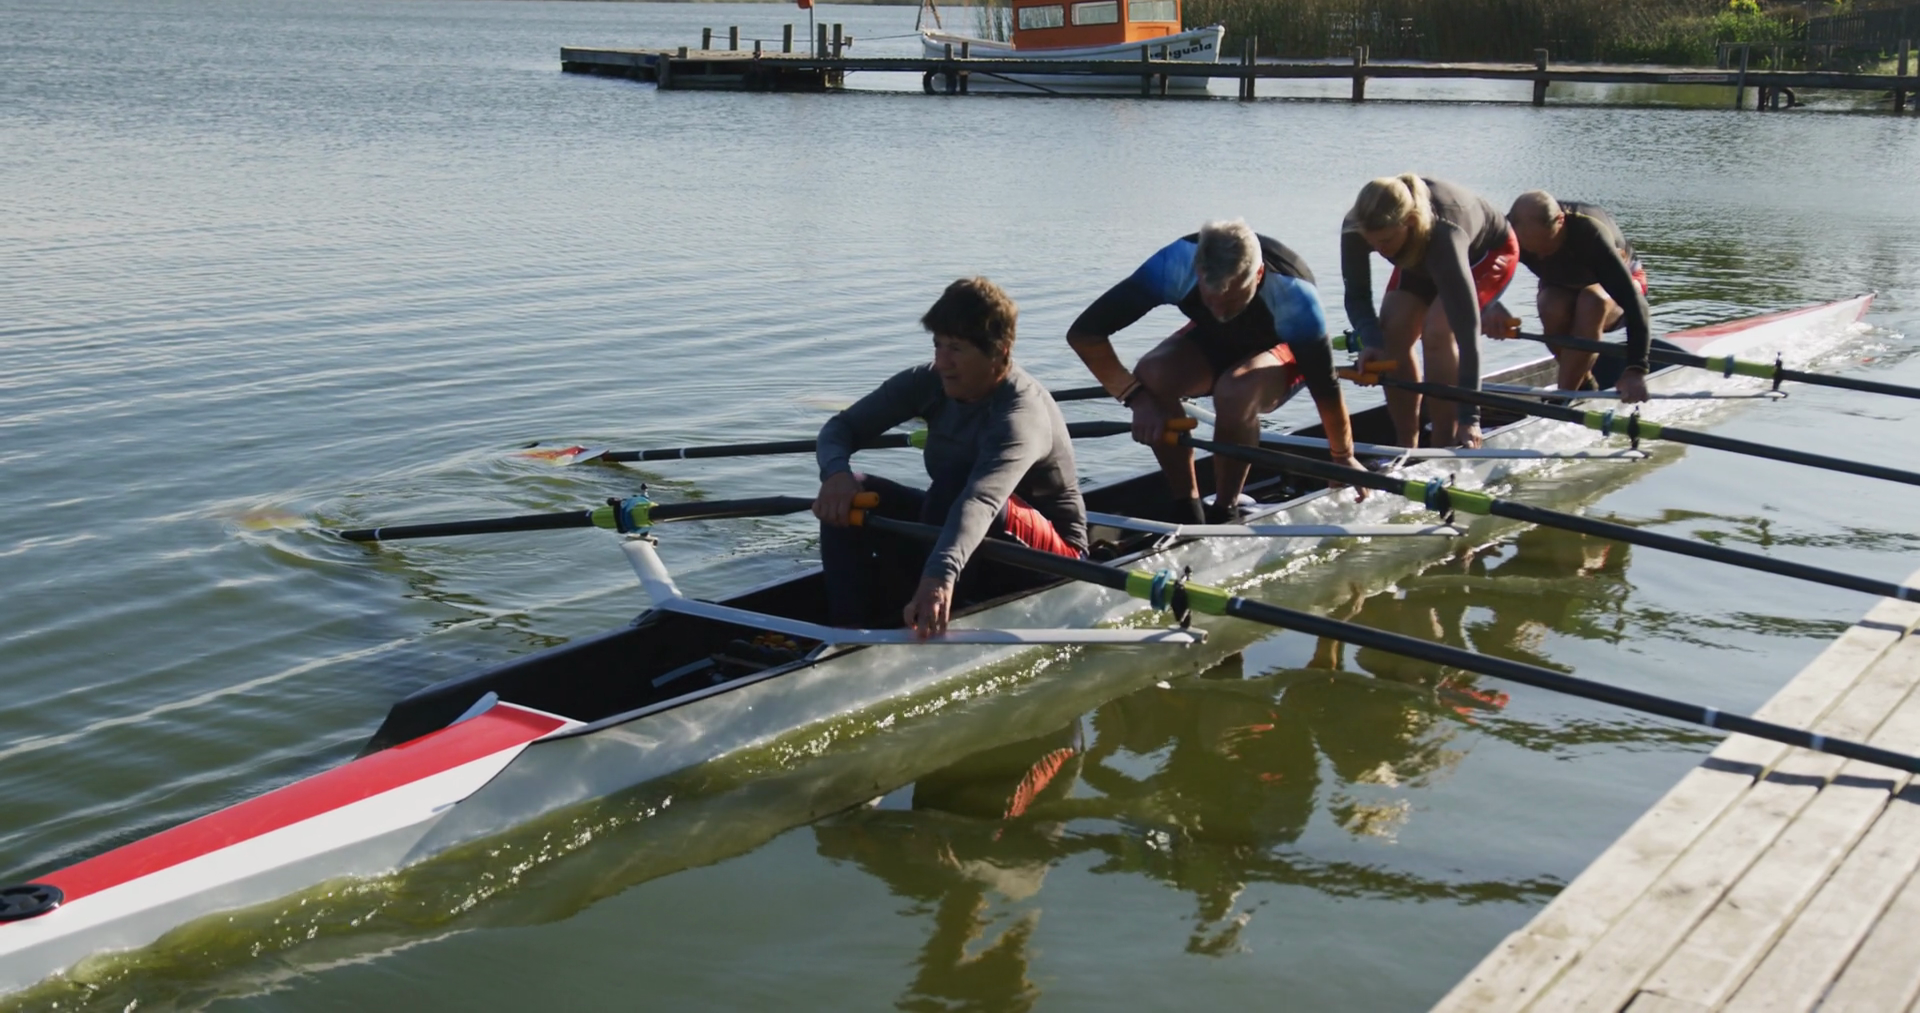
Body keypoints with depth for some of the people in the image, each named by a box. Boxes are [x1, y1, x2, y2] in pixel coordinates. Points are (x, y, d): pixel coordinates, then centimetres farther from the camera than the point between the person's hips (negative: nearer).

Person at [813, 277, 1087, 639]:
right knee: (849, 495, -15)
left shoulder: (1023, 412, -29)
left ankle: (921, 632, -32)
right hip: (954, 528, 7)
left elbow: (982, 499, -47)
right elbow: (842, 426, -6)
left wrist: (942, 575, -63)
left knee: (953, 483, -37)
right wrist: (836, 472, -30)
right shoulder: (930, 384, -8)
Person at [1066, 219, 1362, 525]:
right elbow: (1083, 333, -31)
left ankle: (1224, 513, -14)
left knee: (1236, 391, -37)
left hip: (1282, 351, -2)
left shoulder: (1294, 295, -38)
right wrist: (1137, 396, -39)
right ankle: (1187, 511, -16)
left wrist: (1344, 458, -11)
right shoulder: (1176, 263, -34)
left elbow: (1325, 387, -23)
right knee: (1152, 375, -30)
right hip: (1211, 342, 3)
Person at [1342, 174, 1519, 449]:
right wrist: (1370, 341, -40)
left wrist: (1469, 417, -48)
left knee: (1437, 331, -27)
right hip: (1422, 260, 5)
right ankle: (1406, 448, -2)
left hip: (1488, 252, -5)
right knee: (1391, 333, -14)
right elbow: (1356, 296, -18)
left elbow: (1467, 331, -46)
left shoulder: (1444, 234, -46)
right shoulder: (1356, 228, -33)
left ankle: (1444, 450, -18)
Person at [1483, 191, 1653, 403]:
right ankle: (1584, 386, -9)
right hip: (1562, 286, 3)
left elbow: (1632, 300, -45)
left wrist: (1636, 370, -56)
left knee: (1592, 301, -37)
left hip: (1616, 281, -2)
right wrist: (1490, 306, -50)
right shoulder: (1512, 232, -30)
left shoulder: (1589, 233, -40)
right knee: (1552, 308, -33)